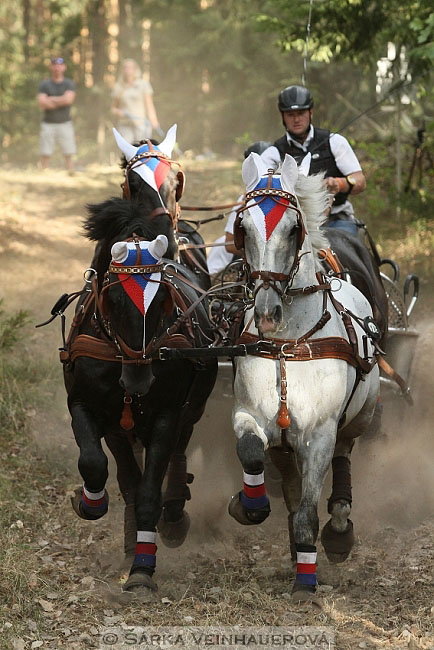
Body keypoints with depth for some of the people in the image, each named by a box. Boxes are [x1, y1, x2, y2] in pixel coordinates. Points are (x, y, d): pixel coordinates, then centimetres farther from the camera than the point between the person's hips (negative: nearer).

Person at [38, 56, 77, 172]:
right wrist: (60, 101, -8)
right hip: (48, 124, 0)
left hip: (64, 123, 0)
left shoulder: (69, 84, 5)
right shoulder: (44, 84, 4)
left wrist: (51, 99, -6)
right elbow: (41, 103, -9)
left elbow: (68, 99, -12)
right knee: (45, 155, -3)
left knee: (68, 154, -1)